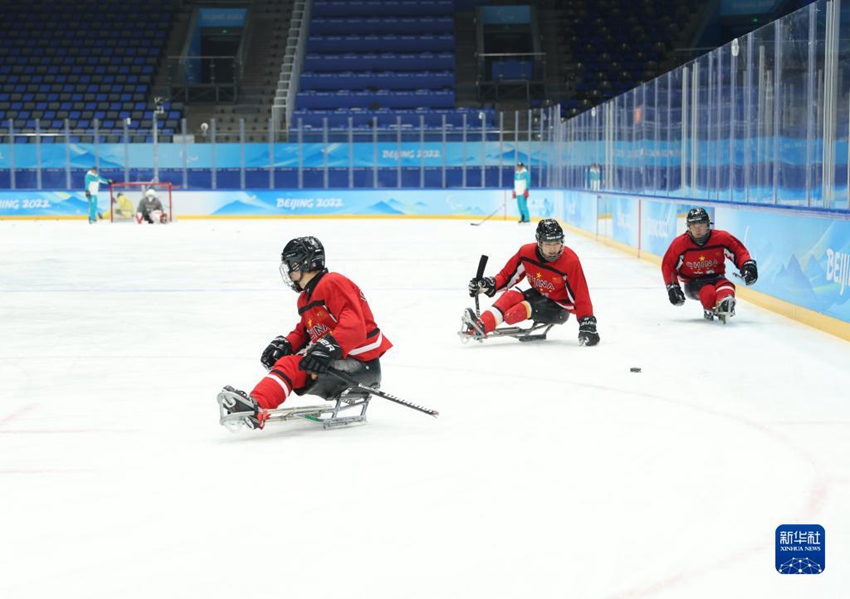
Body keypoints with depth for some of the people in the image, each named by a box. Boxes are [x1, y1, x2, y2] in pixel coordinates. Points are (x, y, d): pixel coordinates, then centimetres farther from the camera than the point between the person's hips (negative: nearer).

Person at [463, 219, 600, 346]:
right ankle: (480, 325, -41)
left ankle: (481, 328, -36)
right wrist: (490, 284, -20)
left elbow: (580, 295, -25)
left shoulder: (570, 261, -25)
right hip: (538, 294, 5)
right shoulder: (526, 252, -13)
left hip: (559, 307, -5)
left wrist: (587, 324, -31)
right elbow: (507, 275, -1)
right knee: (511, 295, -23)